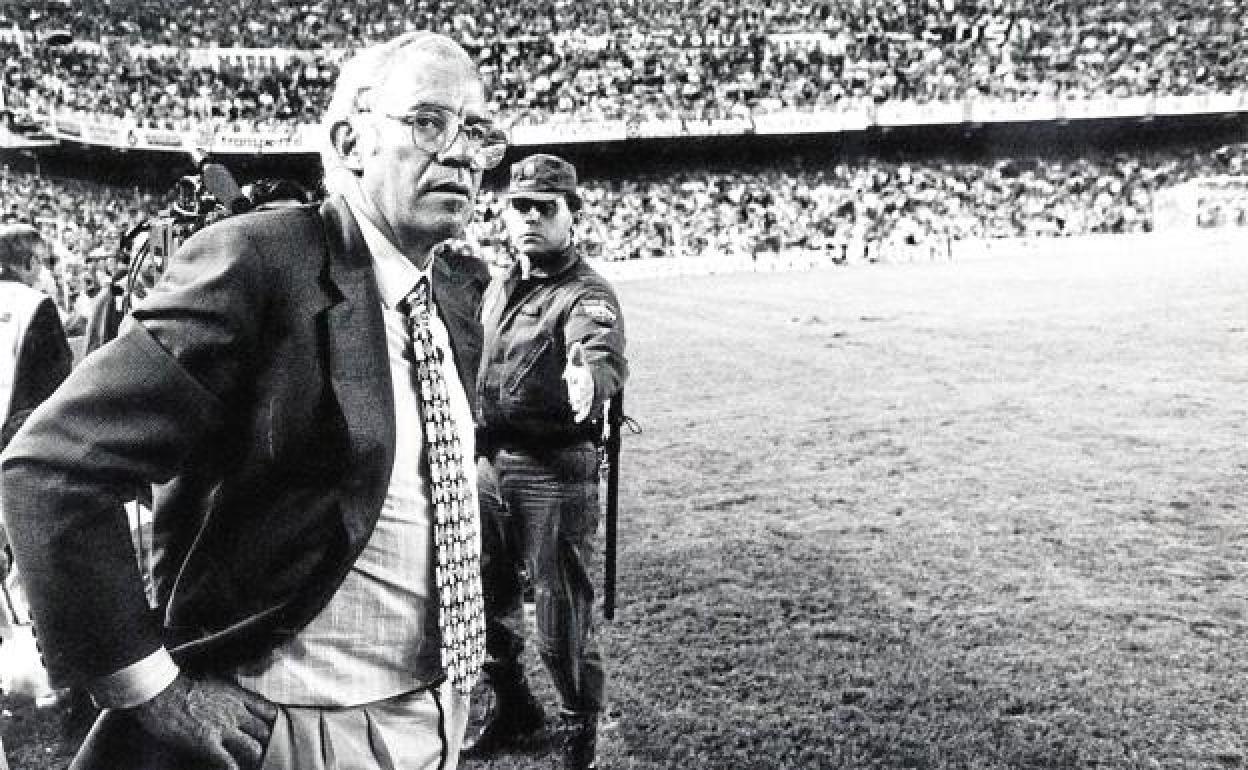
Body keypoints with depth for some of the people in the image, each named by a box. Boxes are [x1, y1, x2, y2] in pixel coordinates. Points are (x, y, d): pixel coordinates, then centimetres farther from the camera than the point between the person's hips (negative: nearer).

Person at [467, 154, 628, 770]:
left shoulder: (586, 294, -16)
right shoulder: (498, 287, 9)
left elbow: (605, 358, -37)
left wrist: (588, 381, -59)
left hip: (555, 472, -8)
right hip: (490, 464, 8)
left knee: (561, 614, 3)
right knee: (488, 600, 20)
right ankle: (512, 706, 44)